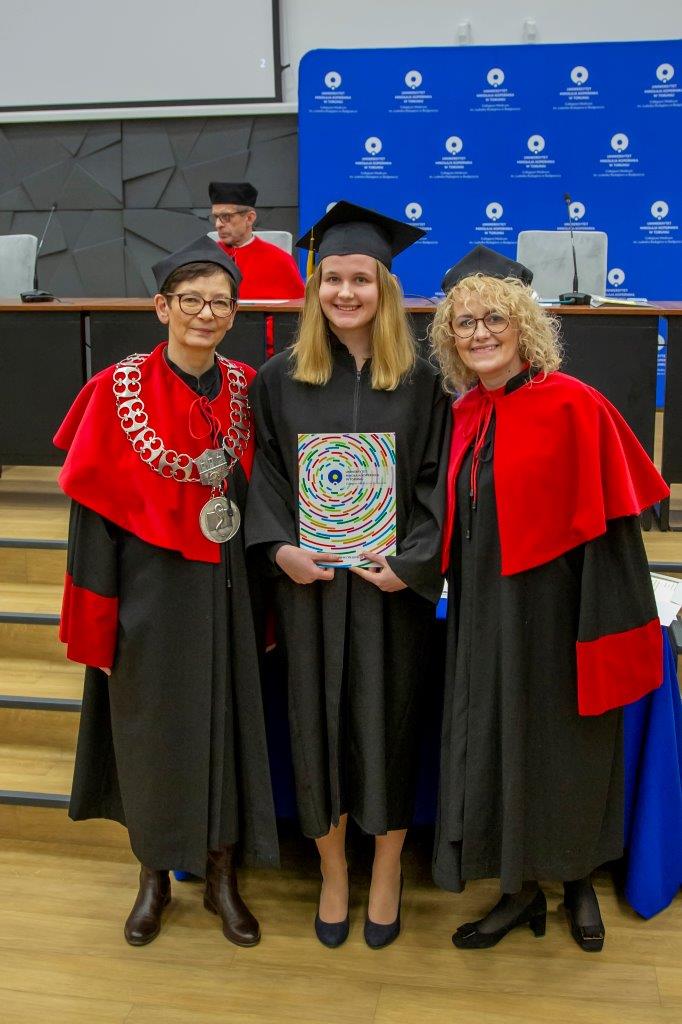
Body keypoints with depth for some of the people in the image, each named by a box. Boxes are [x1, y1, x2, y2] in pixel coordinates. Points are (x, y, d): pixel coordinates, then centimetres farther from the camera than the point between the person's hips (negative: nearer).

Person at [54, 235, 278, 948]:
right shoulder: (119, 390, -9)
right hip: (148, 588, -2)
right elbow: (93, 508, -8)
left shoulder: (245, 388, 0)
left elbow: (256, 493, 7)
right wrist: (98, 616, -10)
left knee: (225, 722, 10)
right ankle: (154, 876, 33)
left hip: (224, 587, 3)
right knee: (151, 729, 11)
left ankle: (221, 876, 30)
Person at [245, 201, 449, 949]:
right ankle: (332, 873, 29)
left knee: (387, 719, 8)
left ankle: (386, 874, 28)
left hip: (391, 581, -1)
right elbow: (264, 474, 3)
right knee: (317, 718, 9)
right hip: (308, 580, 1)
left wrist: (411, 562, -13)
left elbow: (436, 482, -2)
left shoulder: (419, 380, 0)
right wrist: (279, 547, -12)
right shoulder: (280, 377, 2)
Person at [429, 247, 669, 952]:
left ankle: (577, 881, 38)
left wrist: (603, 630, -17)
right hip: (483, 615, 6)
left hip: (552, 613, -5)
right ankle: (520, 890, 32)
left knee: (563, 747, 11)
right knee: (495, 747, 12)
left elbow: (606, 524, -15)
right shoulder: (464, 415, 6)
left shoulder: (574, 406, -13)